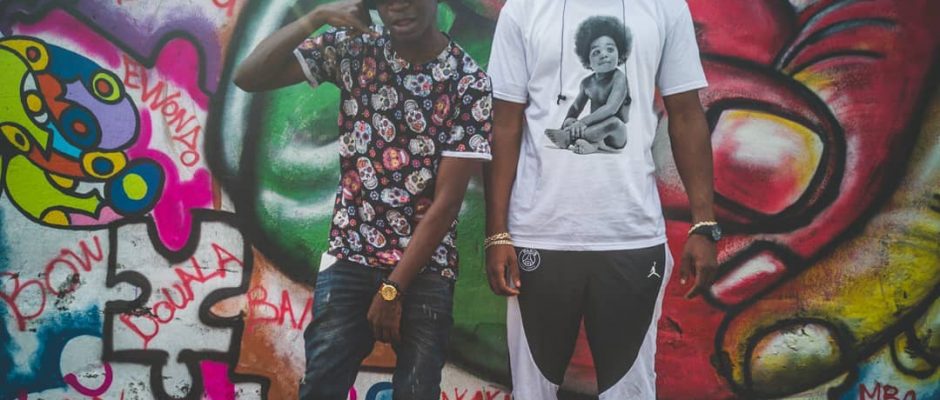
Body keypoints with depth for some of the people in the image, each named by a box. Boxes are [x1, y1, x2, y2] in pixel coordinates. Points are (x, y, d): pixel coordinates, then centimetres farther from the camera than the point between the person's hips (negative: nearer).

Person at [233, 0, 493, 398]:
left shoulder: (469, 83, -9)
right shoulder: (352, 47, -1)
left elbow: (447, 200, -10)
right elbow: (248, 77, -7)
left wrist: (393, 288, -10)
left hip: (425, 267, -1)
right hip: (349, 256, 2)